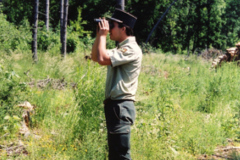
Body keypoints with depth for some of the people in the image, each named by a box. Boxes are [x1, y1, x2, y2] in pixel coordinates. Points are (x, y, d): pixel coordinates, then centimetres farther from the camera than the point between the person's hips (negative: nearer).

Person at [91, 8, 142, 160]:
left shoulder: (132, 49, -14)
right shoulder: (121, 49, 18)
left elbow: (102, 59, -23)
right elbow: (95, 57, 24)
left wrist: (103, 35, -10)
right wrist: (99, 36, 11)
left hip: (121, 107, -10)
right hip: (115, 105, 10)